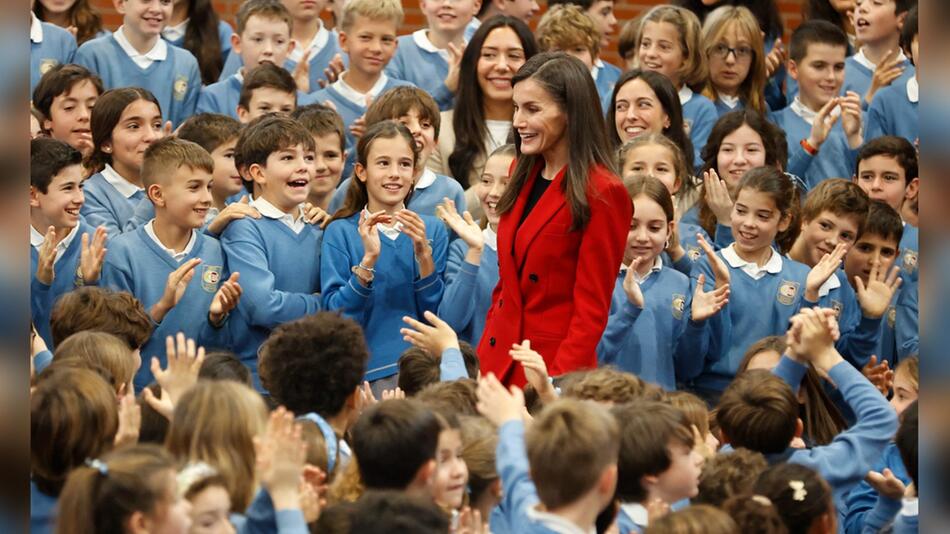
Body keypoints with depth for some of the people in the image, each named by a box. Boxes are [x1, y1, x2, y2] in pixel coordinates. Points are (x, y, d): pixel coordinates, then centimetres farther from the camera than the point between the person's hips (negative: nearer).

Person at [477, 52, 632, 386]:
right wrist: (482, 360, 10)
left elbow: (591, 309, -12)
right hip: (497, 365, 6)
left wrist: (556, 382, -19)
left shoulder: (601, 194, -10)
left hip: (554, 369, -6)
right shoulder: (523, 175, 12)